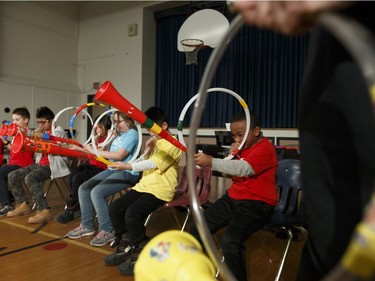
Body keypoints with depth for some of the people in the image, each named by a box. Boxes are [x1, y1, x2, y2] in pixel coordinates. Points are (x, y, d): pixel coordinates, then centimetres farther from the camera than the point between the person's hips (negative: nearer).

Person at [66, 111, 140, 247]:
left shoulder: (132, 134, -10)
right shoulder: (118, 134, 18)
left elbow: (119, 155, -21)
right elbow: (108, 152, 16)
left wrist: (95, 151, -18)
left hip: (127, 173, -9)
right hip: (112, 169, 10)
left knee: (97, 192, -25)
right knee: (83, 188, 2)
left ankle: (107, 231, -12)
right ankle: (87, 226, 13)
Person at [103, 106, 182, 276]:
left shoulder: (172, 143, -11)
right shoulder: (155, 141, 17)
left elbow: (152, 163, -22)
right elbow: (145, 161, 18)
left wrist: (127, 166, -23)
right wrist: (148, 147, 3)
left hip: (160, 189, -9)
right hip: (144, 185, 9)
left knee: (132, 213, -28)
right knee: (115, 208, -2)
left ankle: (139, 254, -7)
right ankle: (125, 247, 14)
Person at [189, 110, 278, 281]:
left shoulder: (265, 148, -15)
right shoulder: (243, 146, 12)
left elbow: (243, 169, -32)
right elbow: (229, 172, 19)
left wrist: (211, 162, -35)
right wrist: (231, 155, 0)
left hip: (257, 203, -8)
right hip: (233, 198, 9)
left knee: (230, 241, -33)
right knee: (196, 230, 3)